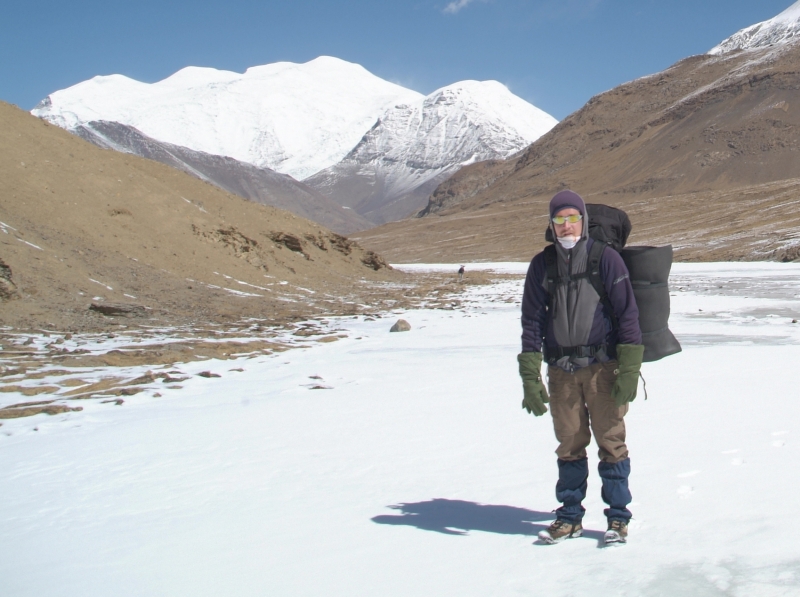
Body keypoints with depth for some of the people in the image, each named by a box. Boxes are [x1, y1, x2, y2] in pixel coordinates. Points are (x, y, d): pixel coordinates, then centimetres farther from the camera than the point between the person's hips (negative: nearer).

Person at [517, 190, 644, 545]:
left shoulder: (606, 258, -3)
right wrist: (530, 378, 1)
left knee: (611, 442, 1)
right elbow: (532, 321, 7)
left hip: (602, 367, -3)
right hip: (561, 370, 3)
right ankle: (570, 516, 21)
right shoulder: (542, 265, 6)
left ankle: (618, 516, 14)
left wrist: (629, 371, -8)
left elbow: (627, 313, -3)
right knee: (569, 445, 9)